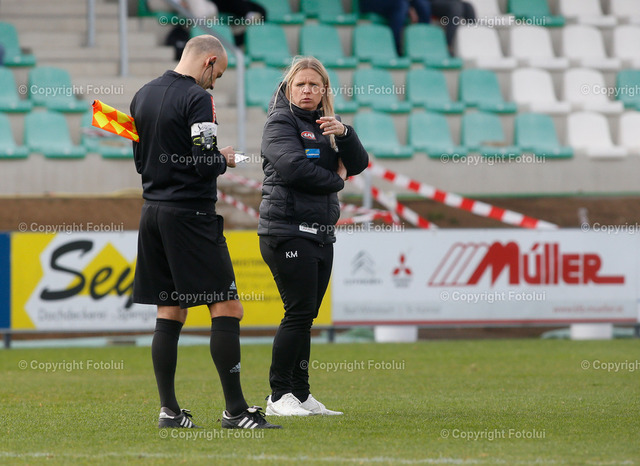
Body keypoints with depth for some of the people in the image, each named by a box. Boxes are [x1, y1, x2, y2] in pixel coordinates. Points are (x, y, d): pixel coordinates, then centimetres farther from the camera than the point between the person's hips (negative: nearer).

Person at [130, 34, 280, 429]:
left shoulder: (143, 96, 12)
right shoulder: (197, 99, -13)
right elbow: (204, 163, -20)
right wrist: (225, 160, 2)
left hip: (152, 212, 8)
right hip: (191, 215, -8)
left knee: (170, 314, 10)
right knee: (227, 309, -5)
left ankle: (169, 410, 7)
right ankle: (235, 410, -7)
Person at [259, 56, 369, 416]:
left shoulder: (323, 125, 19)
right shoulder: (281, 123, -4)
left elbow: (359, 164, 10)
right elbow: (294, 167, -19)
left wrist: (343, 133, -8)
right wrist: (336, 180, -5)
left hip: (321, 234, 7)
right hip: (288, 232, -7)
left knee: (306, 316, 8)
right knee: (299, 312, -12)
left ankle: (300, 394, 11)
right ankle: (279, 396, -7)